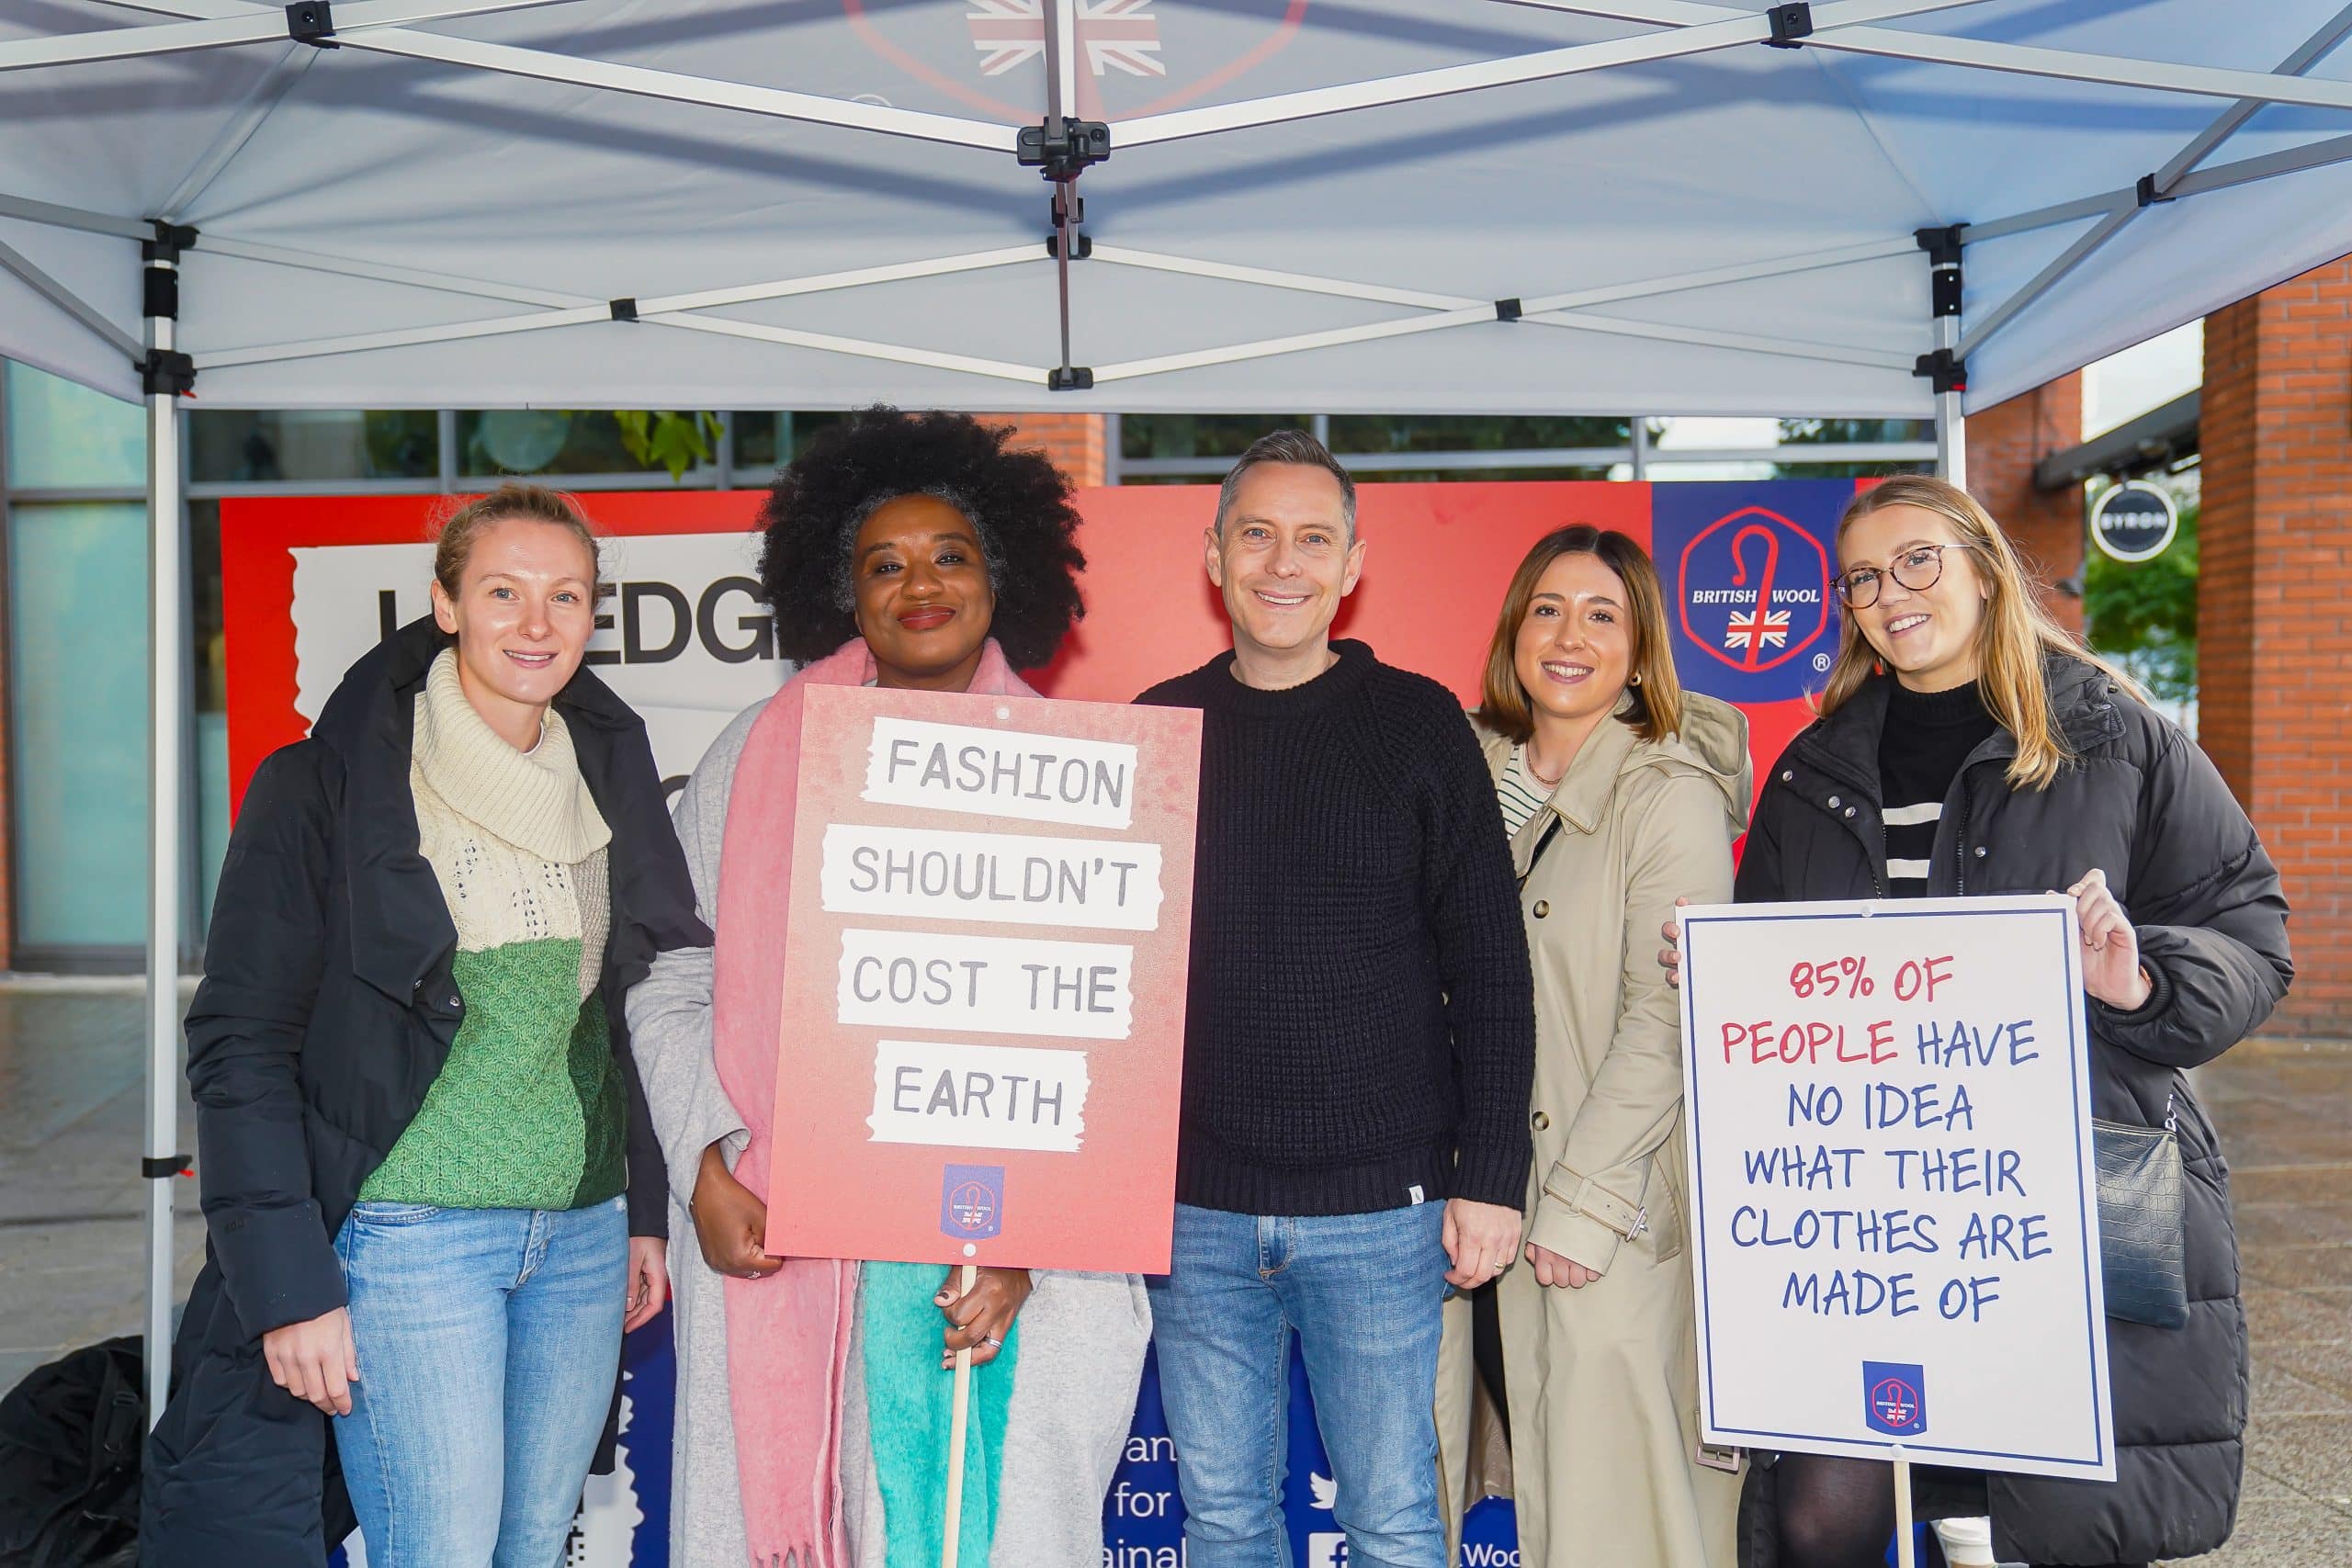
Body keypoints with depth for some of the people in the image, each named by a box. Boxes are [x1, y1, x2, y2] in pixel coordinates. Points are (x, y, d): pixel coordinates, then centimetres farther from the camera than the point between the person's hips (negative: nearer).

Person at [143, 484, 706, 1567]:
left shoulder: (612, 779, 8)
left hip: (584, 1238, 5)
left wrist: (648, 1213, 11)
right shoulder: (323, 789, -7)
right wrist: (289, 1284, -12)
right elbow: (241, 1043, -8)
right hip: (407, 1236, -5)